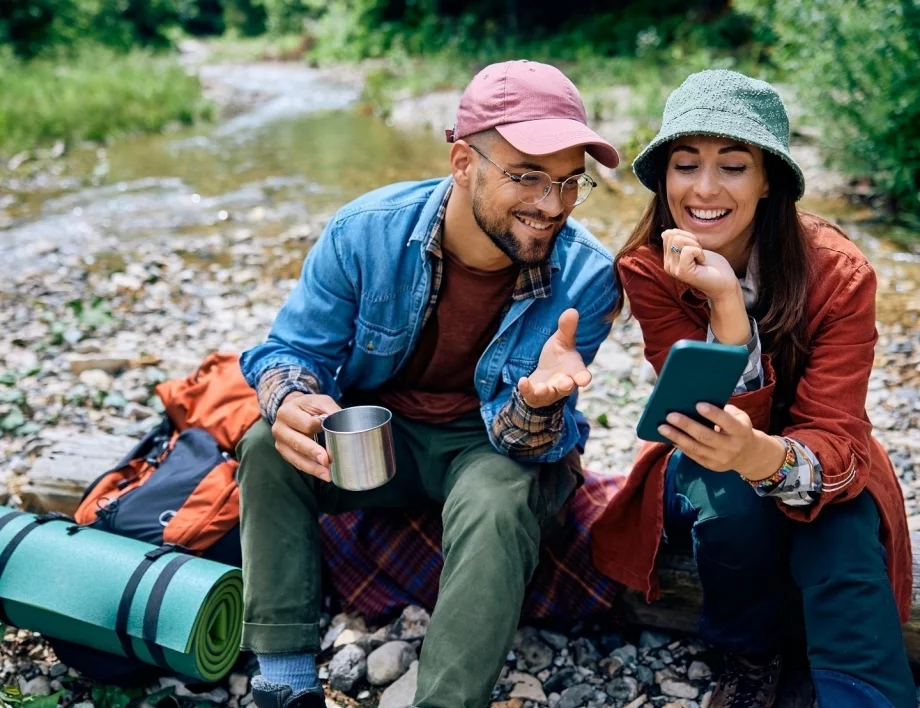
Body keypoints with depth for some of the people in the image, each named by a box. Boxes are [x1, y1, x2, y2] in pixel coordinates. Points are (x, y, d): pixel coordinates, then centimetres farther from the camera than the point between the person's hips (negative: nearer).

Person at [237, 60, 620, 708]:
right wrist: (292, 402, -36)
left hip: (493, 444, -2)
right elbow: (292, 349, -11)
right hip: (376, 431, 2)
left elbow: (524, 439, -21)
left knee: (498, 506, -34)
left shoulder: (586, 277, -22)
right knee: (268, 447, -22)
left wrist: (538, 400, -47)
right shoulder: (366, 230, -19)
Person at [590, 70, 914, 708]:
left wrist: (770, 458, -50)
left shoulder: (838, 273, -21)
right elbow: (719, 422, -25)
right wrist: (725, 303, -41)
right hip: (710, 475, 1)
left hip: (821, 477, -1)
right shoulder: (649, 270, -19)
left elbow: (835, 438, -26)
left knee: (843, 567, -32)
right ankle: (751, 652, -5)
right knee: (732, 497, -32)